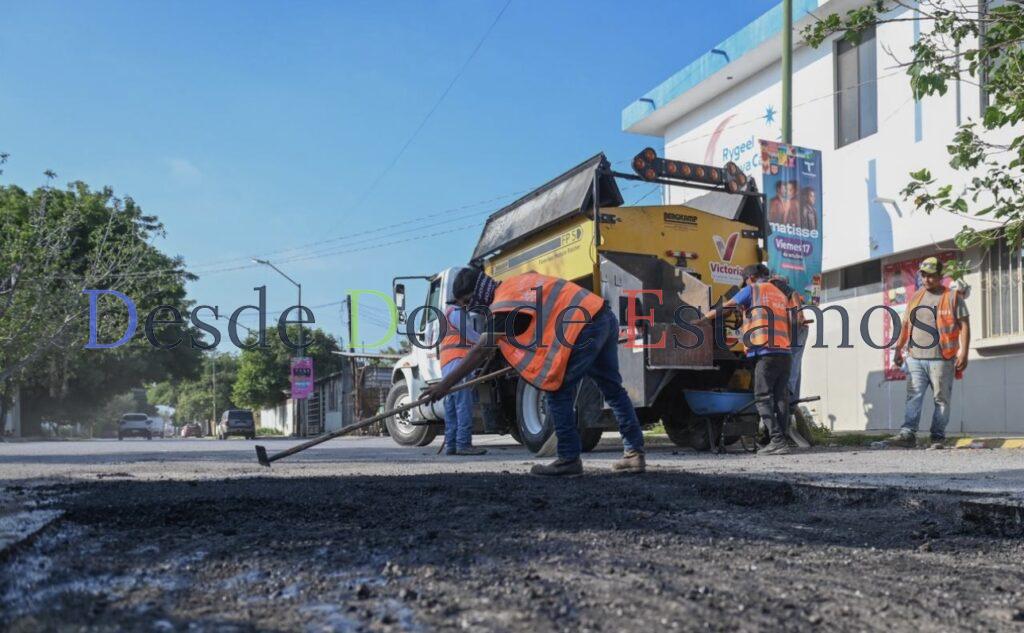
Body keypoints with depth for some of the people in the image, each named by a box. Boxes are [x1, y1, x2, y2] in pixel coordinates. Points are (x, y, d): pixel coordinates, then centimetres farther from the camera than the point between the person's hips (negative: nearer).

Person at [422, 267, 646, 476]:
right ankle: (634, 453, 21)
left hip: (586, 329, -10)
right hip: (606, 317, 10)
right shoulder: (515, 282, 17)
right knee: (612, 388, 16)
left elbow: (480, 351, -10)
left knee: (557, 392, -2)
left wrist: (445, 384, -6)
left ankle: (569, 458, 3)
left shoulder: (505, 305, -9)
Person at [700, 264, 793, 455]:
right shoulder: (781, 295, 26)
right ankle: (782, 441, 3)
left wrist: (702, 319, 19)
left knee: (762, 398, -5)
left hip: (766, 352, -7)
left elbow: (723, 308, 9)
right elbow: (788, 326, 22)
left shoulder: (752, 290, 6)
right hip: (784, 352, 7)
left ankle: (777, 441, -12)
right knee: (781, 397, 6)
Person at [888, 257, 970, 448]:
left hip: (941, 359, -4)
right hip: (915, 359, 4)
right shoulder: (915, 298, 17)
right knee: (913, 397, -5)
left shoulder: (953, 297, 3)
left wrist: (963, 353, -11)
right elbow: (905, 325, 22)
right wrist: (898, 348, 15)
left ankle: (938, 437, 6)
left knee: (941, 399, 1)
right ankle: (908, 434, -12)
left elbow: (964, 325, -2)